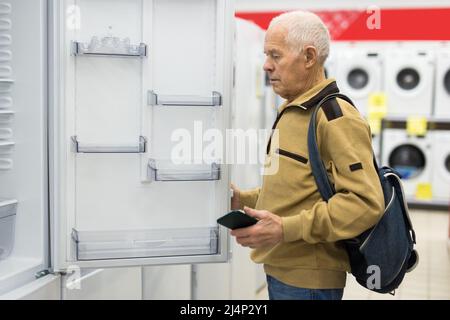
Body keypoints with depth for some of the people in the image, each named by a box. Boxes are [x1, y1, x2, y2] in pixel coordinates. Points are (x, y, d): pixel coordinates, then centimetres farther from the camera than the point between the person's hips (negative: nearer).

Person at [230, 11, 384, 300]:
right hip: (280, 268, 9)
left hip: (308, 280, -9)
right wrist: (244, 200, 7)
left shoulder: (337, 118, -17)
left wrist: (287, 229, -28)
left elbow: (366, 202, -25)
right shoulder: (292, 112, 13)